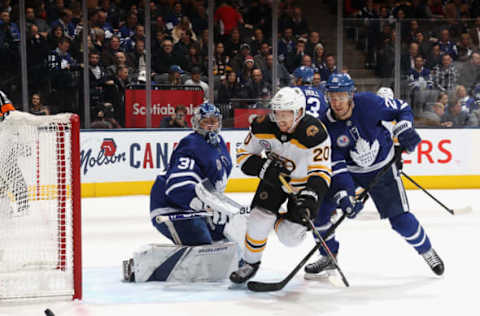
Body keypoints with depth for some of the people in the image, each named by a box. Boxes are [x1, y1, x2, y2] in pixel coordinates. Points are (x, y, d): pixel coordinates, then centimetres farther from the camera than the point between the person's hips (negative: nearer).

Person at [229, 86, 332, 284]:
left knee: (290, 237, -10)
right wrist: (265, 167, -29)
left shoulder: (314, 133, -32)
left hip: (303, 184, -2)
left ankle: (282, 221, 27)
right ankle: (250, 263, 10)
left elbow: (321, 172, -32)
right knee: (259, 219, -16)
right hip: (274, 179, 3)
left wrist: (310, 198, -48)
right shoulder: (263, 126, -20)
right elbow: (244, 156, -10)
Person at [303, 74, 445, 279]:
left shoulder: (368, 103, -23)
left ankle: (426, 250, 23)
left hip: (382, 169, -2)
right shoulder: (326, 127, -19)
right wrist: (345, 194, -31)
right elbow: (335, 165, -20)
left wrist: (404, 129, -25)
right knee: (319, 207, -9)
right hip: (349, 171, 2)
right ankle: (328, 257, 12)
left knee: (401, 219, -6)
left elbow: (402, 109, -7)